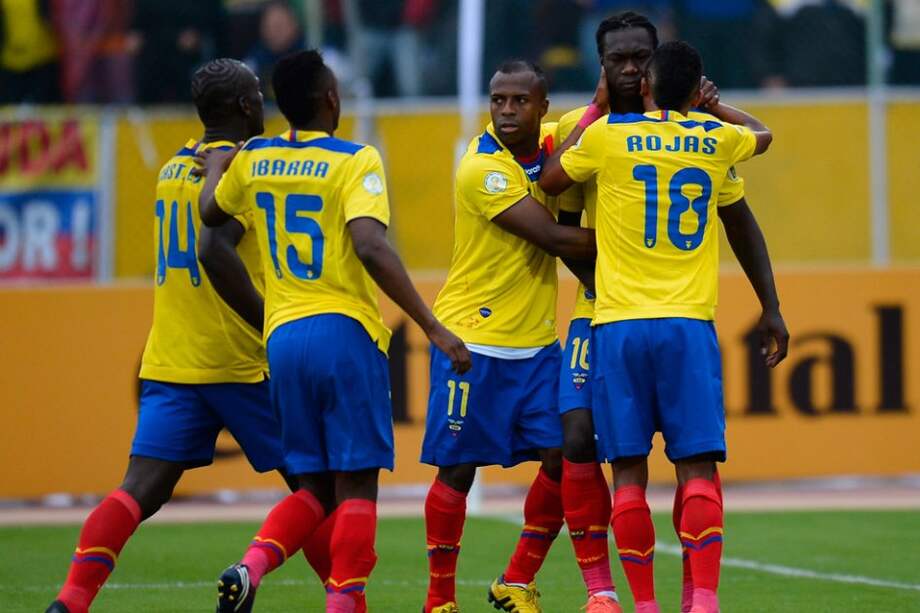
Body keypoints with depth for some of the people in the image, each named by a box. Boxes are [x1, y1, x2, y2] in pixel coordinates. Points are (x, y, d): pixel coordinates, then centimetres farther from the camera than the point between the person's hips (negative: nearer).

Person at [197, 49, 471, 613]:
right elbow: (371, 248, -20)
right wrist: (433, 327, -19)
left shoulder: (254, 160, 9)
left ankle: (251, 566, -10)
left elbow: (211, 212, 28)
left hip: (283, 335, 5)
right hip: (344, 332, -5)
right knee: (356, 482, 0)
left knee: (315, 487, 13)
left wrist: (217, 168, 49)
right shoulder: (355, 160, -7)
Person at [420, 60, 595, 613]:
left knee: (564, 455, -1)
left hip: (536, 342, 7)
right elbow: (555, 239, -21)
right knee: (458, 469, -1)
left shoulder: (549, 144, 3)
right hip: (473, 340, -7)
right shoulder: (484, 168, -18)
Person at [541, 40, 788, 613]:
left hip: (620, 323, 0)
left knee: (630, 471, 2)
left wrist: (595, 108, 26)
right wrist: (708, 103, 38)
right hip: (689, 325, 0)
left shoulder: (607, 134, 0)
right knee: (698, 465, -2)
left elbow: (550, 181, 20)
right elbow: (763, 134, 31)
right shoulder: (716, 140, 6)